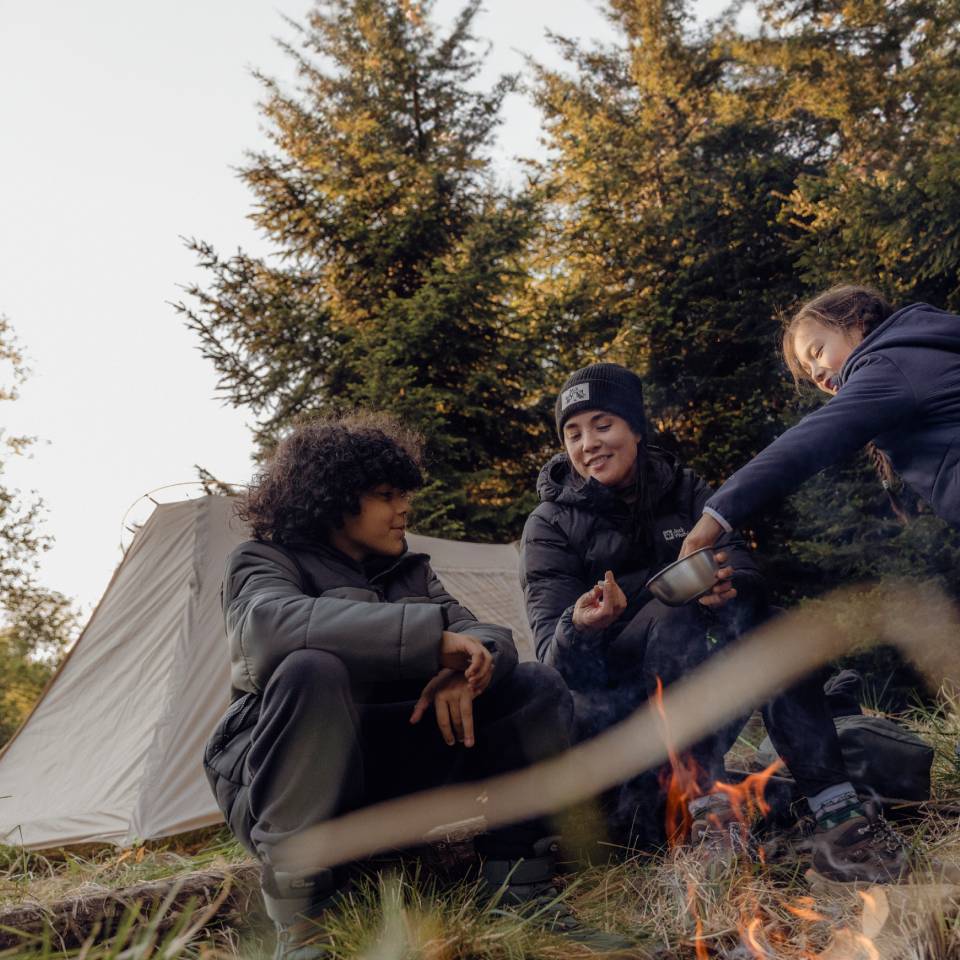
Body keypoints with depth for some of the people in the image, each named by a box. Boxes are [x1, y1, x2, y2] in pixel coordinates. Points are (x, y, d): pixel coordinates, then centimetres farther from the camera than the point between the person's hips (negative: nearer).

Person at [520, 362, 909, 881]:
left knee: (746, 604, -24)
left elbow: (744, 568, -9)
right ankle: (708, 811, -37)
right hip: (605, 698, -3)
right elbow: (554, 659, -14)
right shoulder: (551, 525, -4)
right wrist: (580, 627, -38)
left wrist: (725, 582, -33)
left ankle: (836, 813, -31)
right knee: (674, 610, -29)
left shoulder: (684, 489, 6)